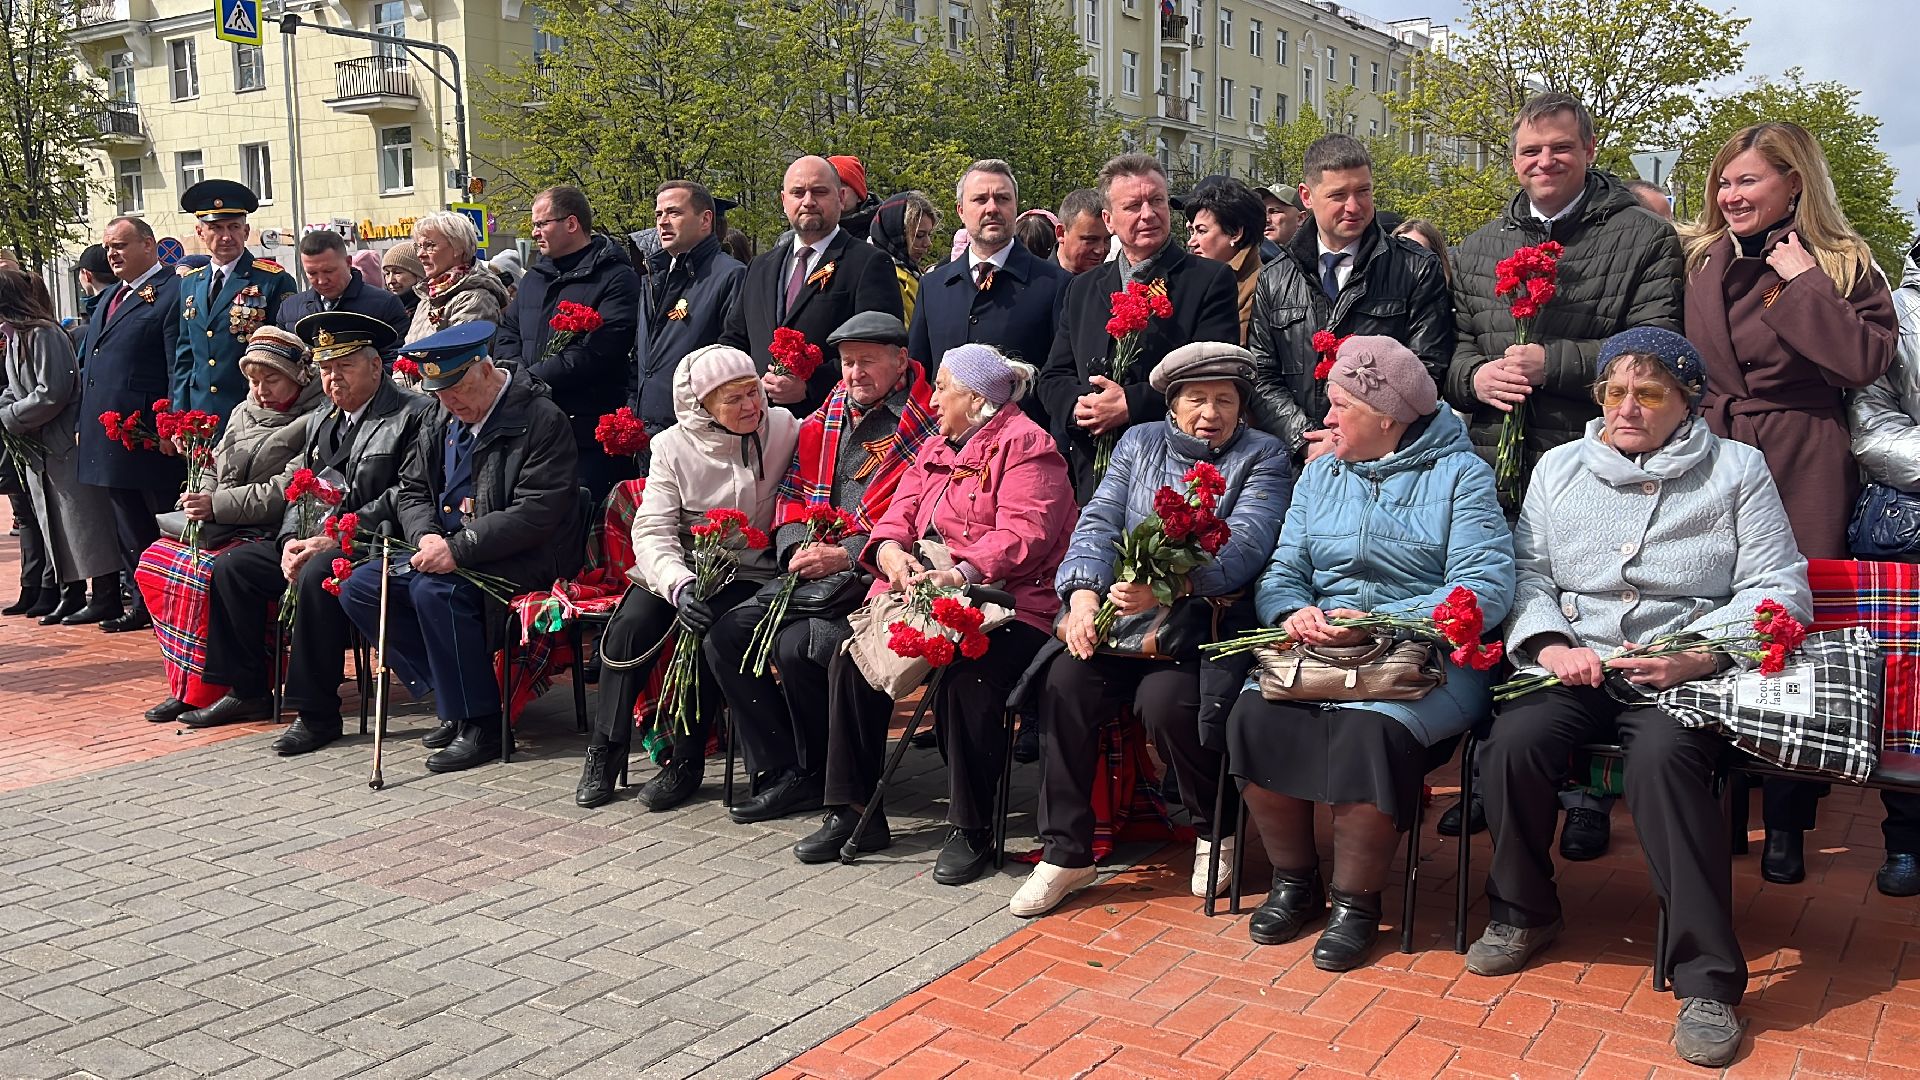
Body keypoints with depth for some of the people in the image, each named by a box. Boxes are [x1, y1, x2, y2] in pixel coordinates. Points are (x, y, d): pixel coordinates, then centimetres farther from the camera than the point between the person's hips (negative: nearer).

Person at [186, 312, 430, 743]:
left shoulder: (413, 415, -9)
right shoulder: (320, 420, 19)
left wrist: (334, 540, -20)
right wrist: (291, 541, -2)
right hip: (315, 542, 9)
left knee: (317, 574, -34)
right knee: (231, 565, 1)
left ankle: (317, 714, -24)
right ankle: (247, 692, 10)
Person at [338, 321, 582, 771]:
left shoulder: (542, 420, -14)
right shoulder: (439, 419, 10)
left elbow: (536, 514, -21)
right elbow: (411, 490, 15)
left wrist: (458, 549, -25)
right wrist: (426, 536, -8)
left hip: (521, 560, -8)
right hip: (444, 549, 8)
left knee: (435, 590, -31)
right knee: (360, 588, -4)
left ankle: (479, 722, -18)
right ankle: (449, 690, -2)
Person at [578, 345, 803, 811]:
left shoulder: (784, 429, -5)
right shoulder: (674, 446, -5)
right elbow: (652, 530, -12)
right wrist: (678, 584, -31)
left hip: (750, 570, -1)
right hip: (682, 566, 2)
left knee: (706, 630, -29)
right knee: (631, 624, -24)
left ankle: (684, 761, -12)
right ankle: (605, 751, -6)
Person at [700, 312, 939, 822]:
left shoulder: (927, 429, -5)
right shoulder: (823, 422, 17)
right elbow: (793, 497, 19)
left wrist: (845, 556, -19)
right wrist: (799, 548, -2)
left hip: (874, 576, -7)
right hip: (812, 577, 8)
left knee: (797, 646, -27)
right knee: (726, 635, -9)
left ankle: (826, 776, -2)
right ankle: (783, 773, -3)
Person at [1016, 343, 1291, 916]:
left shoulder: (1263, 456, 4)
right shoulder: (1139, 443, 17)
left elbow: (1242, 546, -13)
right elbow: (1098, 523, 7)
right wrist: (1084, 593, -15)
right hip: (1119, 614, 4)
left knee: (1166, 699, -31)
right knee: (1066, 682, -23)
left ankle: (1216, 830, -1)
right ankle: (1064, 852, -11)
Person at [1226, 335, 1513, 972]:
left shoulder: (1461, 474, 2)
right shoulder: (1319, 473, 19)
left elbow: (1486, 587, -11)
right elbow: (1282, 572, 12)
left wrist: (1378, 622, -20)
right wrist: (1295, 611, -13)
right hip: (1319, 652, 5)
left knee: (1369, 728, -34)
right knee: (1255, 717, -24)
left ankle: (1356, 900, -11)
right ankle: (1294, 879, -2)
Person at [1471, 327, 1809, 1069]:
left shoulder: (1736, 469, 9)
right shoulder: (1559, 467, 17)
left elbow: (1780, 588, 1)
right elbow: (1527, 570, 11)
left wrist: (1699, 654, -16)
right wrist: (1548, 645, -9)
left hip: (1684, 675, -2)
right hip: (1574, 667, 3)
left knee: (1663, 757, -35)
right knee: (1514, 741, -27)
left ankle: (1707, 978, -24)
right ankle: (1523, 913, 0)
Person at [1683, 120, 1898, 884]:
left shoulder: (1843, 264, 2)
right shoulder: (1700, 261, 12)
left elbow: (1867, 360, -13)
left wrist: (1802, 283, -12)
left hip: (1802, 475, -3)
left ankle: (1786, 823, 9)